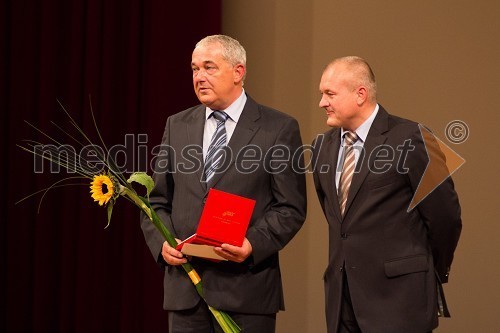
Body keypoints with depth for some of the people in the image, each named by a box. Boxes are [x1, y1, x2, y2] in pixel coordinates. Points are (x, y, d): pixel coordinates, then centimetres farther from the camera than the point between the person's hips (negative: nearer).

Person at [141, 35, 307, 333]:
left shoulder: (279, 129, 0)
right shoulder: (177, 126, 12)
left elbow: (291, 207, -3)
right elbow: (158, 200, 14)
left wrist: (254, 244, -19)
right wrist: (162, 242, -5)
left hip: (245, 286, -4)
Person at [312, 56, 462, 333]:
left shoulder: (410, 138, -10)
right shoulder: (323, 146, 11)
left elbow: (445, 215, -5)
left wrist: (433, 273, 6)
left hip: (398, 298, -6)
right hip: (341, 297, 6)